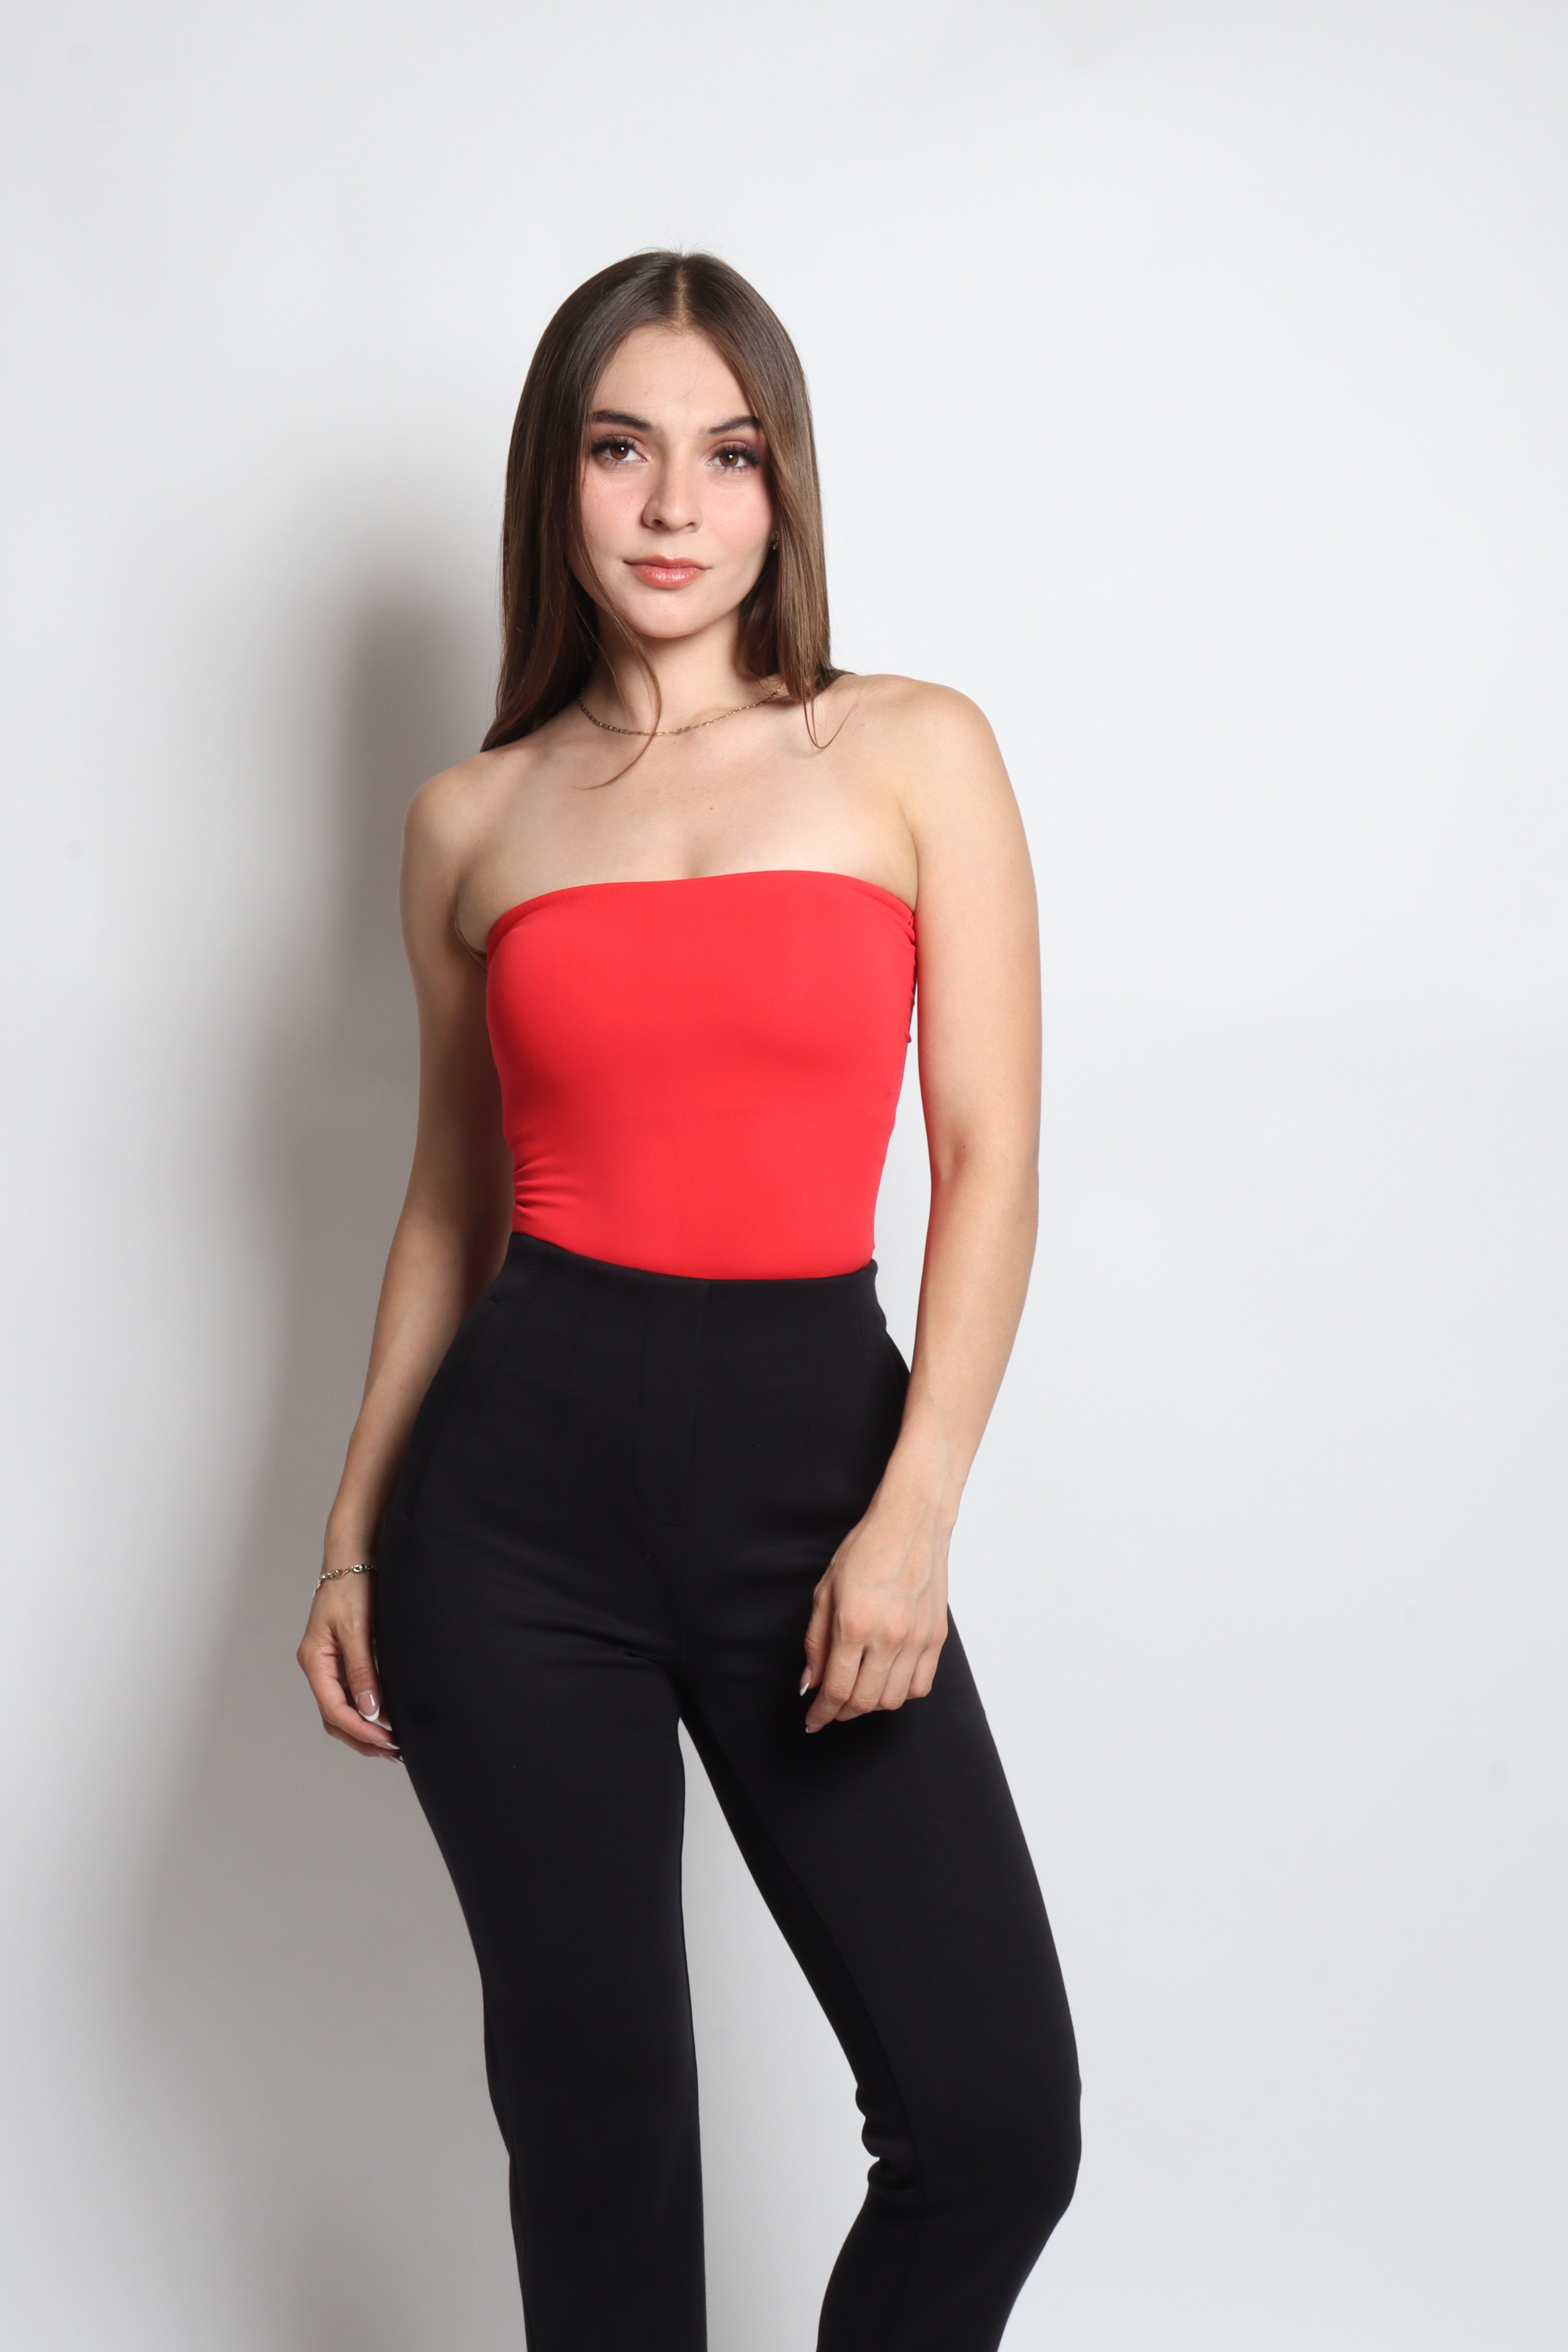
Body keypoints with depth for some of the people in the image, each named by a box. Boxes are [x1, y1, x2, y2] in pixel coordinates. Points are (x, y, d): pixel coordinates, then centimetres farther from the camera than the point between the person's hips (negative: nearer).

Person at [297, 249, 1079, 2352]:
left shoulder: (916, 755, 3)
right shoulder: (473, 819, 9)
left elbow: (990, 1159, -1)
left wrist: (913, 1512, -11)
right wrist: (352, 1538, 13)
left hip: (810, 1453, -1)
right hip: (521, 1471, 1)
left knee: (997, 2119, -3)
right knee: (593, 2101, 9)